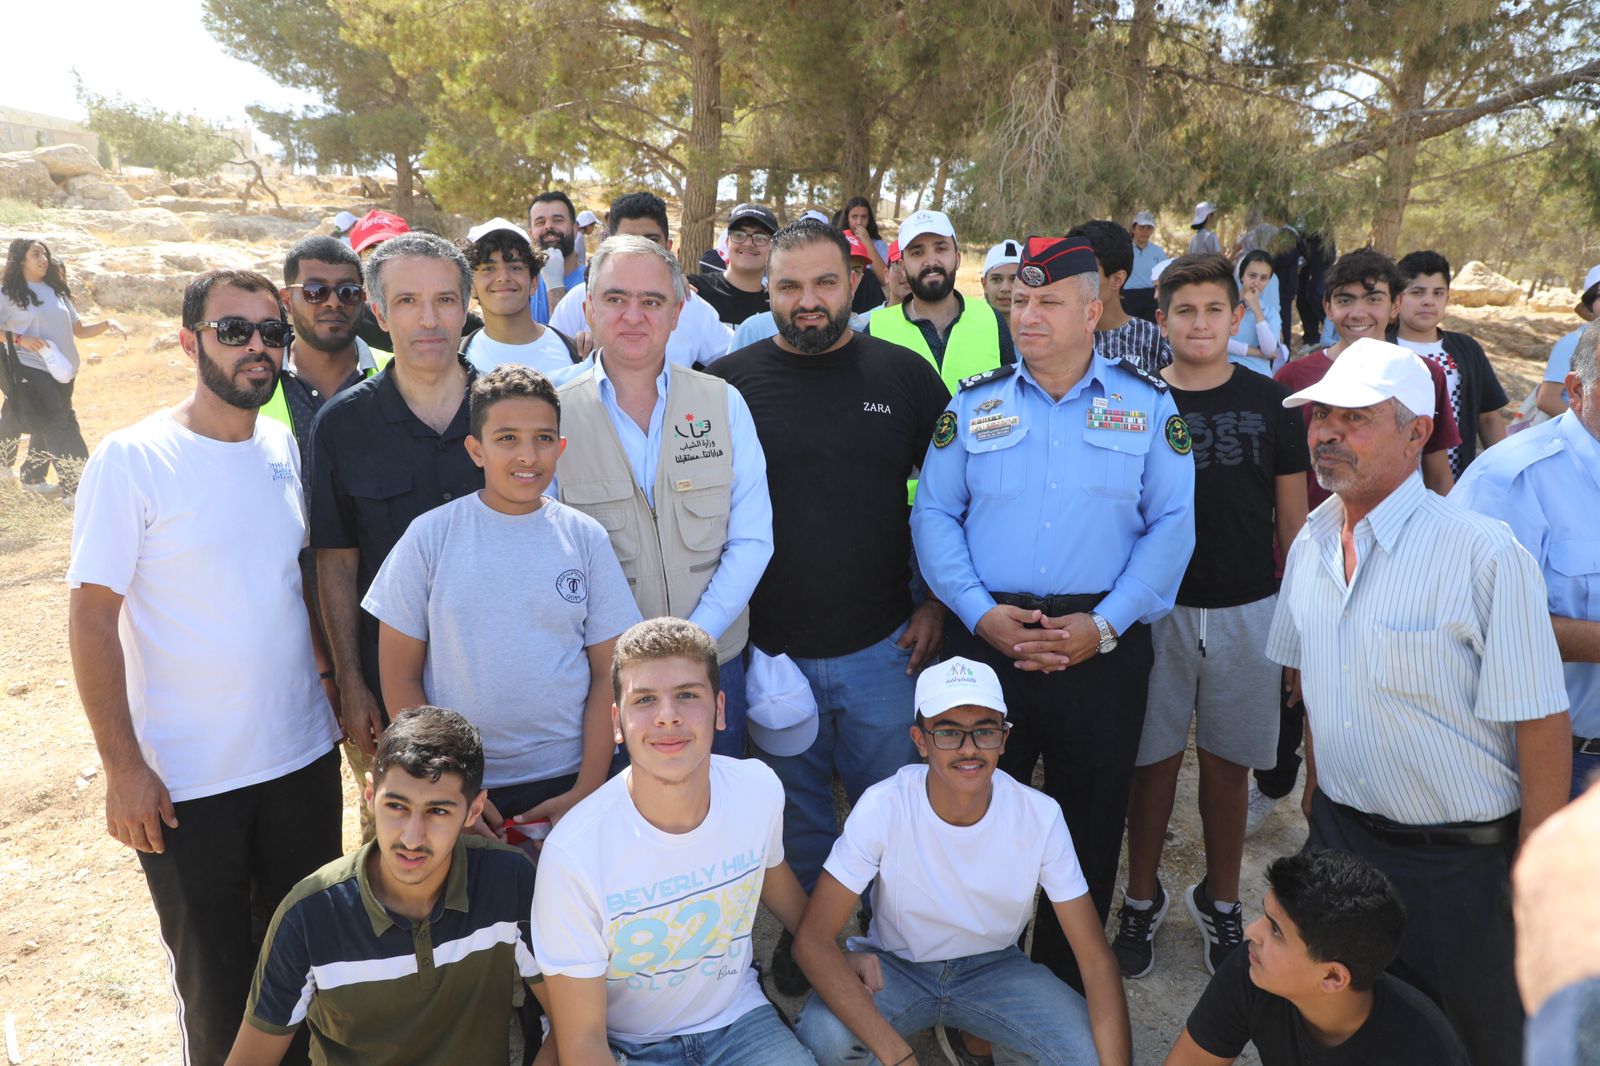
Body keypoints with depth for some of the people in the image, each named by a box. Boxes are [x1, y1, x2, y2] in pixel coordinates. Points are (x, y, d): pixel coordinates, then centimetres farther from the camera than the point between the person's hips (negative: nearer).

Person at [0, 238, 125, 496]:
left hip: (63, 371, 6)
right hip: (31, 370, -6)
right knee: (56, 425, -13)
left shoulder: (56, 291, 14)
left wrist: (107, 323, -2)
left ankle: (32, 477, 30)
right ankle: (73, 488, -15)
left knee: (45, 426, 14)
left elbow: (79, 329, 14)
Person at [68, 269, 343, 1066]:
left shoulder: (286, 449, 2)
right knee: (214, 981, 13)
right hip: (186, 780, -4)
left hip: (304, 755, 5)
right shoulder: (132, 460, -13)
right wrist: (122, 767, -14)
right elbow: (92, 616, -13)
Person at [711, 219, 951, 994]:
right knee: (798, 813, 17)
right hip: (771, 647, 0)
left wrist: (936, 604, 0)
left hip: (883, 646, 0)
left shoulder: (905, 375, -1)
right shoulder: (732, 380, -2)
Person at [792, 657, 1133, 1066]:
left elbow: (1096, 960, -15)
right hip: (895, 964, -1)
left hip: (994, 967, 2)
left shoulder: (1040, 817, -18)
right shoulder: (883, 806, -23)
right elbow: (812, 938, -25)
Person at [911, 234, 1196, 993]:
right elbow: (933, 515, 3)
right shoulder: (973, 404, 7)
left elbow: (1172, 525, -2)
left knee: (1090, 830, 11)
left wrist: (1106, 624, -13)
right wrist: (982, 612, -11)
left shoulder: (1148, 404, 4)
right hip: (987, 639, 1)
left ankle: (1066, 988, 33)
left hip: (1103, 645, 0)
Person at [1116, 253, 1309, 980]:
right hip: (1156, 609, -1)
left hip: (1245, 611, 1)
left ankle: (1220, 901, 29)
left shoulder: (1271, 404, 2)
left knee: (1227, 763, 11)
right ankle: (1142, 899, 25)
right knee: (1154, 760, 7)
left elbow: (1292, 518, 6)